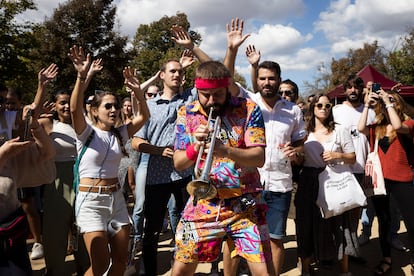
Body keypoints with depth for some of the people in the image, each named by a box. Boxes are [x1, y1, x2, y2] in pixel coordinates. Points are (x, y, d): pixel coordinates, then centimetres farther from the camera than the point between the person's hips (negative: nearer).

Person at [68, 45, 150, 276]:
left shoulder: (120, 134, 6)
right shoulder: (86, 133, -7)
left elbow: (144, 116, -1)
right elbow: (75, 110, -25)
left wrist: (137, 90, -16)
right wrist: (82, 77, -39)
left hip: (116, 199, 5)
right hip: (91, 200, -5)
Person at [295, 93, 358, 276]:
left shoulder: (340, 131, 5)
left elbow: (352, 158, 6)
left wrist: (337, 155, -13)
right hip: (309, 183, 1)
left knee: (338, 225, 1)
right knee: (308, 225, 5)